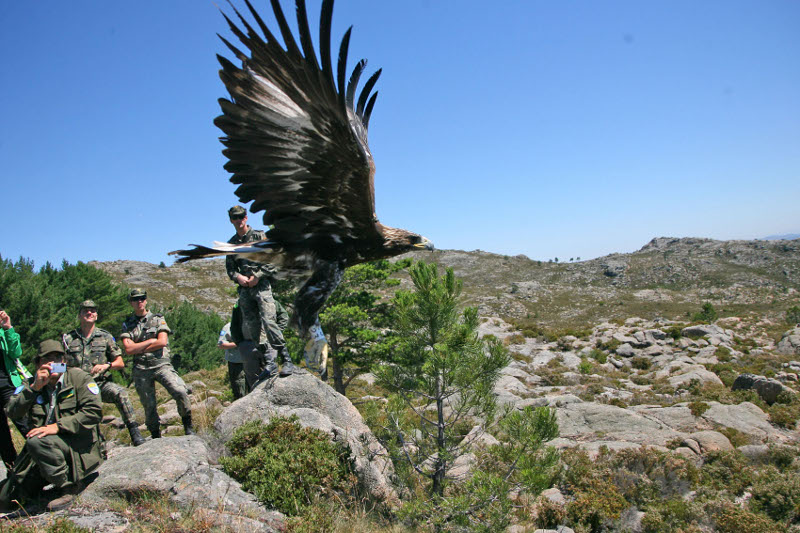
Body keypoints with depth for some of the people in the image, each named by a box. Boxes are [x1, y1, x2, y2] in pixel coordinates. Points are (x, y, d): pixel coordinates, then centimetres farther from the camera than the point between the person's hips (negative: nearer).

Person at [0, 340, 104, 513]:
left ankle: (69, 486, -17)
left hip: (79, 445, -5)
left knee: (37, 442, -34)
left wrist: (58, 426, -21)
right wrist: (34, 388, -16)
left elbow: (94, 411, -13)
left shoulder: (78, 377, -3)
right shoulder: (31, 384, 11)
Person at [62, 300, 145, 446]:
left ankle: (134, 432, -31)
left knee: (120, 392, -32)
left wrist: (106, 365, -13)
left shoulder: (105, 337, 9)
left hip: (101, 383, -1)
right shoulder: (68, 338, 10)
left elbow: (120, 363, 8)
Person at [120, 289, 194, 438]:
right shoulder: (127, 324, 10)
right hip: (141, 369, 2)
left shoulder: (158, 319, 7)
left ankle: (188, 426, -7)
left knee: (180, 391, -22)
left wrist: (139, 348, -3)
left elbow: (162, 342, -6)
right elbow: (128, 349, -2)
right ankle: (156, 437, 22)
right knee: (148, 405, 6)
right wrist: (151, 341, -4)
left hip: (161, 364, -2)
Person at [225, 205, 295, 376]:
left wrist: (256, 276, -9)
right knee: (251, 326, 0)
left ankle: (287, 360, -16)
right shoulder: (231, 243, 18)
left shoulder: (259, 236, 4)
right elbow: (229, 267, 18)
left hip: (261, 285, -5)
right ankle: (268, 361, 8)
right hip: (244, 289, 5)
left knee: (269, 321, -19)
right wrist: (238, 277, -3)